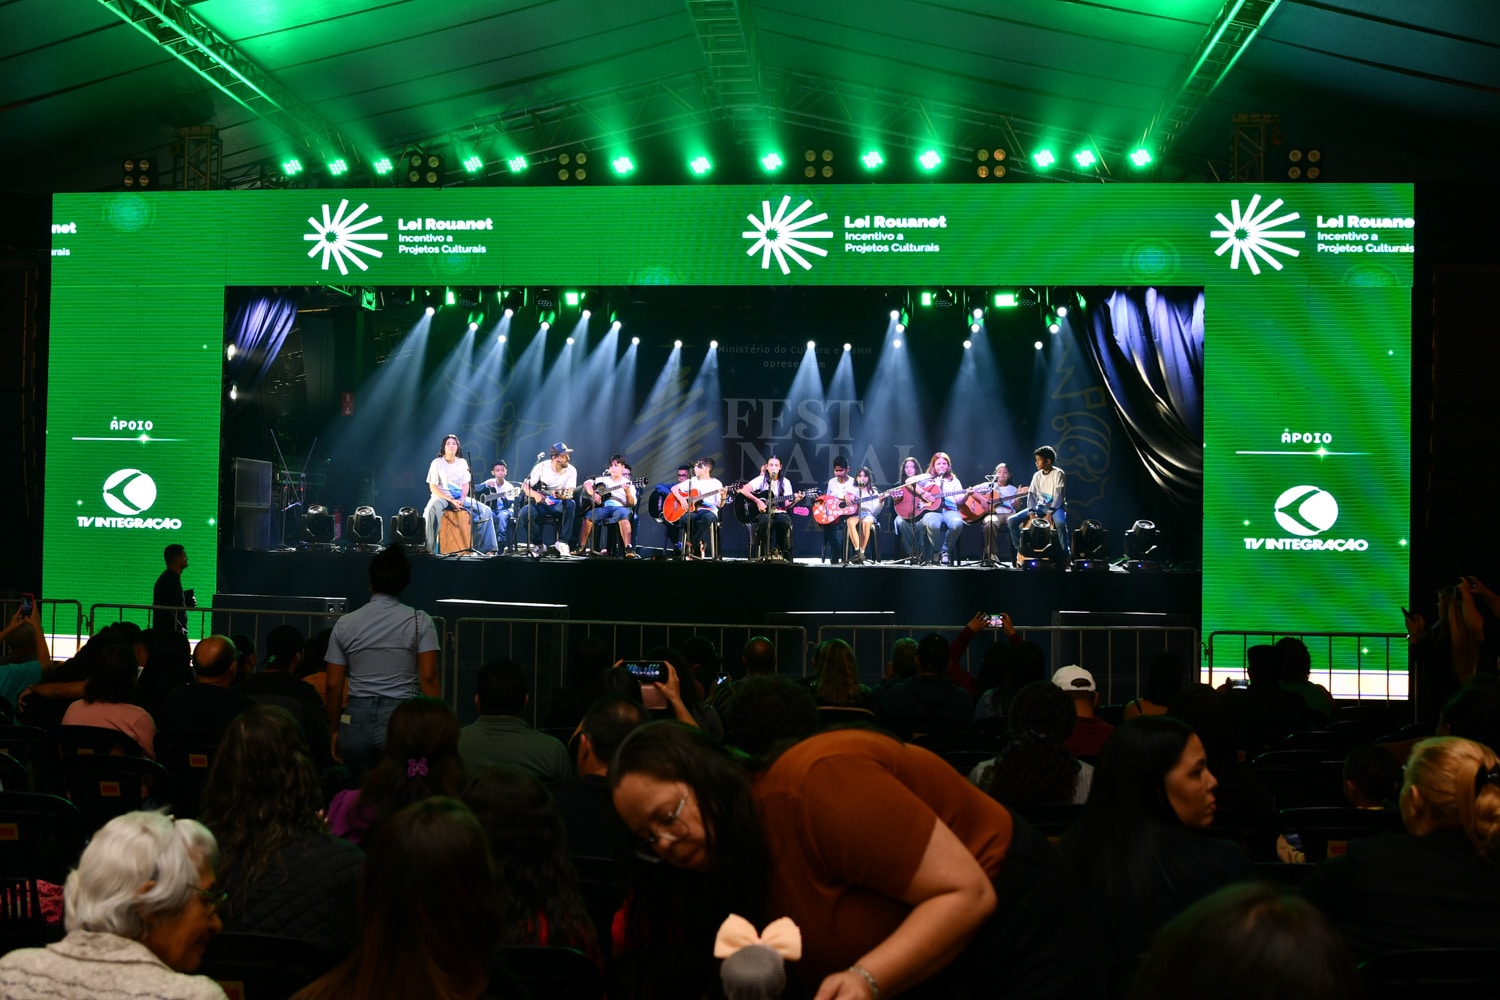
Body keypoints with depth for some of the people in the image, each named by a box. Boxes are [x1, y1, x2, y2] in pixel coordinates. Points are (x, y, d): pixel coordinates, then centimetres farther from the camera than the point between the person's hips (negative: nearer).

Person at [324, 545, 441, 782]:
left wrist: (334, 731, 15)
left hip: (356, 720, 2)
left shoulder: (345, 624, 4)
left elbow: (333, 686, 5)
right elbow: (429, 679, -8)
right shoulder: (420, 622, -2)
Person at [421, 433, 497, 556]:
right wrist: (451, 501, -17)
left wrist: (462, 500, -13)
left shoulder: (462, 463, 6)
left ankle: (485, 547, -7)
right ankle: (430, 549, -34)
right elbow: (433, 488, -8)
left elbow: (466, 485, 7)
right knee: (432, 509, -39)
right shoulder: (437, 463, -5)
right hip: (442, 497, -4)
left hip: (460, 498, 4)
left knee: (485, 511, -14)